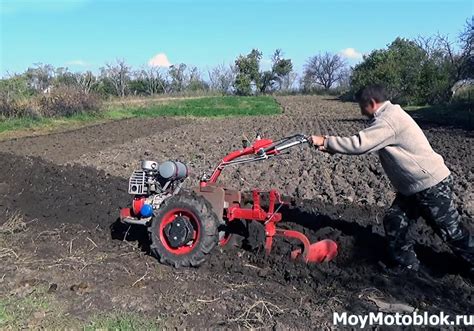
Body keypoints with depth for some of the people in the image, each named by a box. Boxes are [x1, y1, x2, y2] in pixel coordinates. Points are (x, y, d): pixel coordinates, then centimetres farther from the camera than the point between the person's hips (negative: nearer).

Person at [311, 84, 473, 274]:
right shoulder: (388, 116, 10)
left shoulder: (388, 121, -23)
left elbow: (359, 145, -29)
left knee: (452, 232, 3)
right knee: (394, 222, 9)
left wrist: (325, 141, -19)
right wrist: (330, 146, 2)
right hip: (413, 187, 10)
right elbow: (364, 143, 11)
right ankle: (407, 265, 21)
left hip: (432, 185, -10)